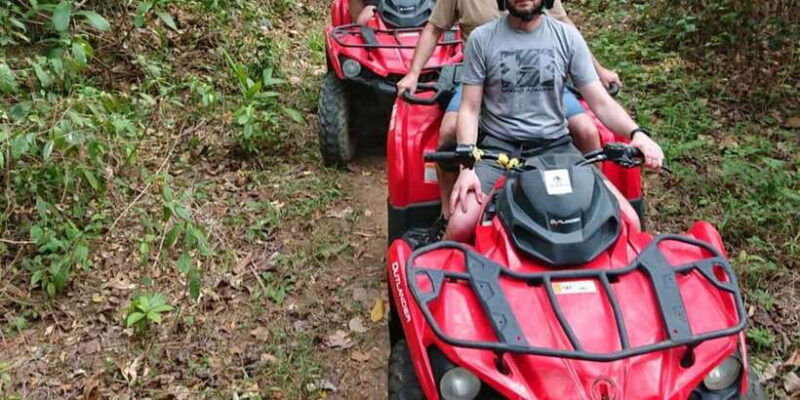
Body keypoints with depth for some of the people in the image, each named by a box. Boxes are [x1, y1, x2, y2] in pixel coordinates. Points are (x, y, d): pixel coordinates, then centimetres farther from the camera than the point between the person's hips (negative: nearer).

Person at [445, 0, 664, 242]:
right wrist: (467, 167, -15)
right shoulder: (482, 39, 2)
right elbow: (470, 109, 0)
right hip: (498, 148, -1)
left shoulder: (567, 37, 5)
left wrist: (635, 133, -17)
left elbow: (601, 102, 3)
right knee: (461, 226, -27)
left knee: (626, 220, -16)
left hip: (556, 146, 2)